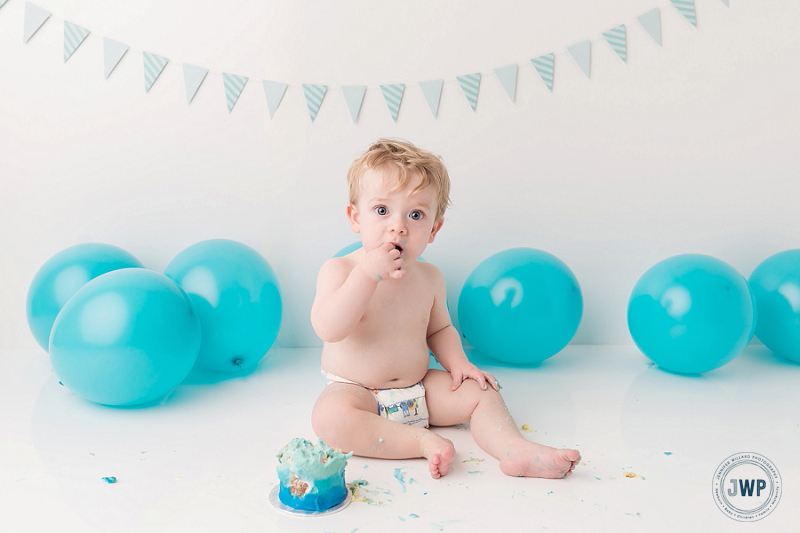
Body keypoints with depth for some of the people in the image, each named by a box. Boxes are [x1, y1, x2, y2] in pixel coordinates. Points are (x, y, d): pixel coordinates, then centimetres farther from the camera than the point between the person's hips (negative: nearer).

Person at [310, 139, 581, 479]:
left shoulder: (428, 277, 1)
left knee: (480, 391, -9)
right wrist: (368, 274, -34)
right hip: (355, 392, -4)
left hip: (419, 390, 5)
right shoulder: (338, 270, -14)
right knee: (329, 416, -35)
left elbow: (438, 329, 17)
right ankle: (424, 441, -30)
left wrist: (456, 361, -3)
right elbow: (328, 329, -29)